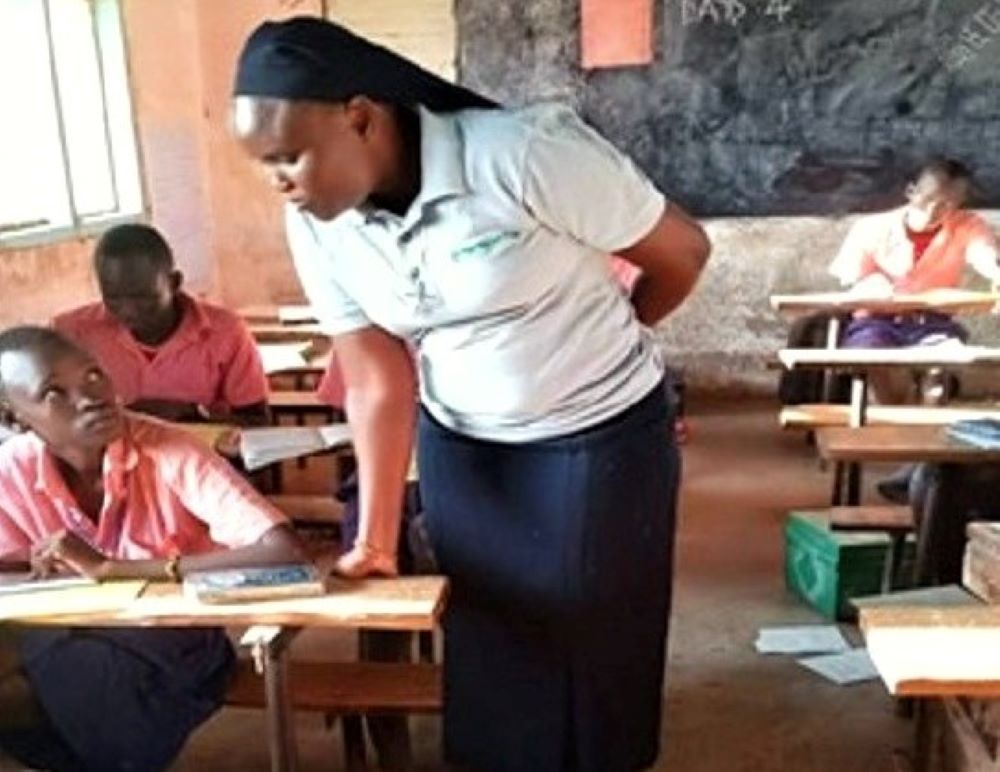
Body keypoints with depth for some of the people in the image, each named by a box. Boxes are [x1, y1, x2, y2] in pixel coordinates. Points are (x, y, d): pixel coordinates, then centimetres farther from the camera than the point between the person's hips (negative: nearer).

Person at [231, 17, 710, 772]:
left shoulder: (523, 151, -26)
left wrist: (591, 344, 3)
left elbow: (683, 251, -14)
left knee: (597, 645, 10)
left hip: (601, 438, -4)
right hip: (459, 448, 4)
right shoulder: (316, 223, -9)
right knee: (488, 648, 14)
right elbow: (376, 382, -6)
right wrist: (377, 538, -8)